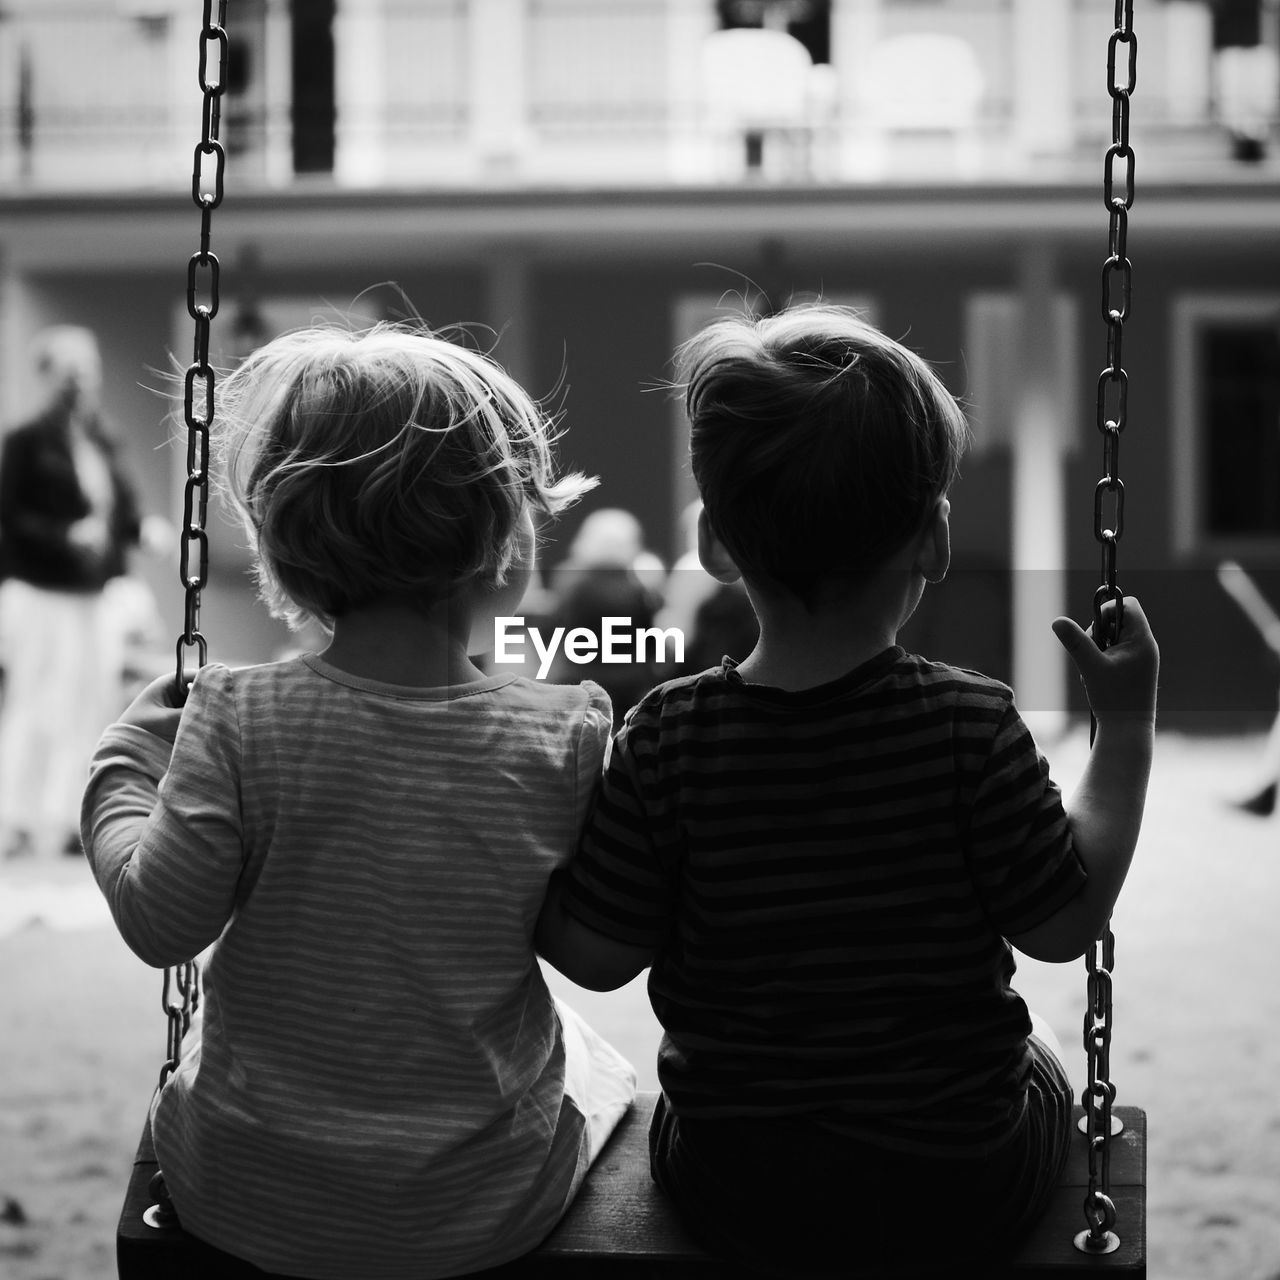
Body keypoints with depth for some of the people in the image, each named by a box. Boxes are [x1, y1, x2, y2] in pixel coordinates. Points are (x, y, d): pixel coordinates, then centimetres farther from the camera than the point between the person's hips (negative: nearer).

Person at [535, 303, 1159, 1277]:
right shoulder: (972, 729, -21)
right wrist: (1127, 727, -3)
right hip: (967, 1197, -1)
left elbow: (598, 957, -11)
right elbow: (1066, 925, -11)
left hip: (734, 1198, 1)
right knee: (1039, 1050, 35)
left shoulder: (667, 742, -18)